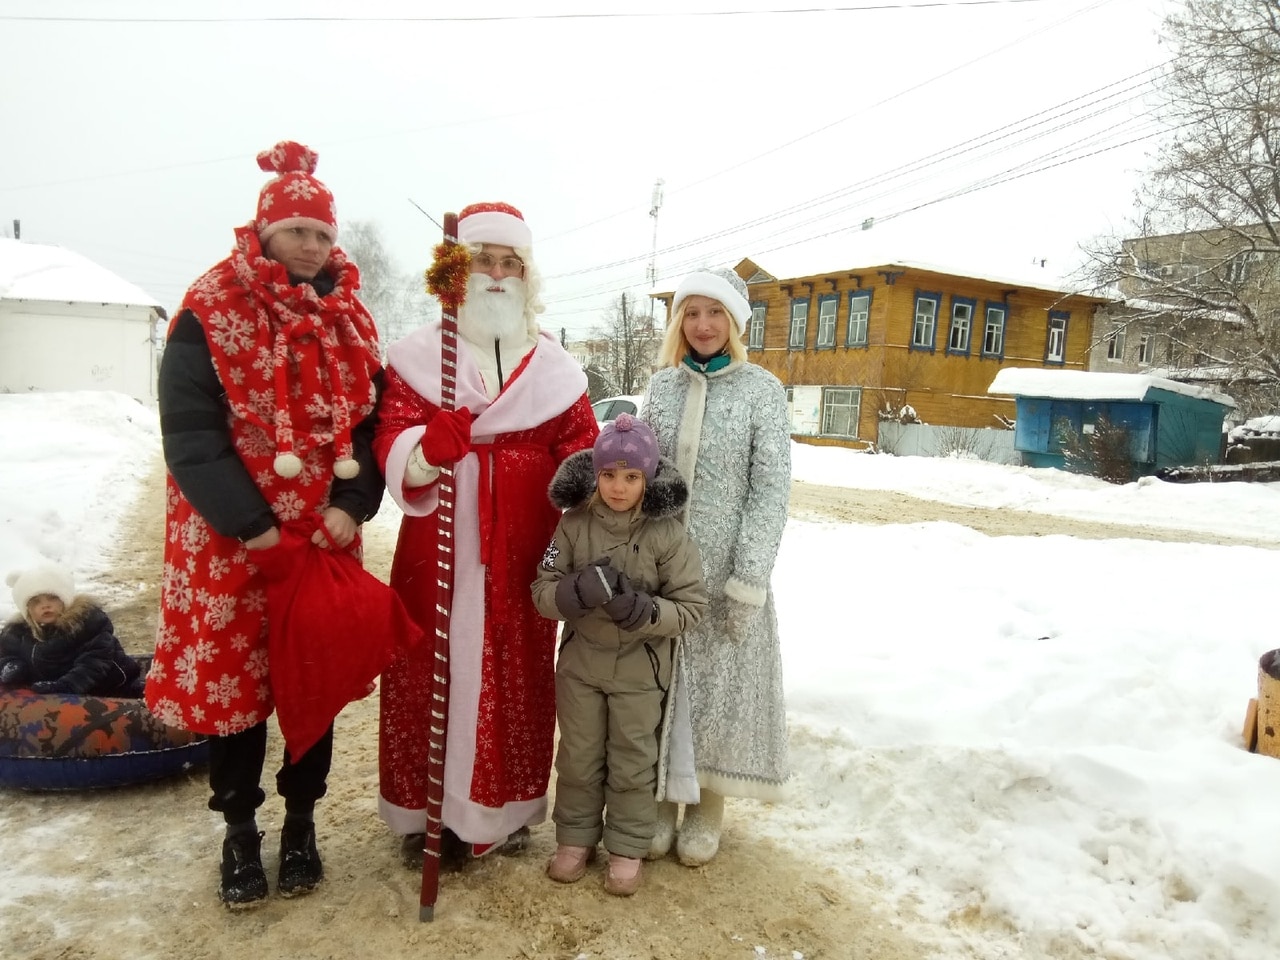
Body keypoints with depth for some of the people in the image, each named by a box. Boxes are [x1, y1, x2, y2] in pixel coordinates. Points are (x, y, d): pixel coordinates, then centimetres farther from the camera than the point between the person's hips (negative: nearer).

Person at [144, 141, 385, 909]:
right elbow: (189, 433, -11)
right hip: (231, 537, -3)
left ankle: (302, 822, 28)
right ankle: (241, 830, 27)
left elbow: (372, 421, 4)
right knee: (232, 674, 7)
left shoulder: (351, 320, 7)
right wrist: (250, 523, -18)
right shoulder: (209, 317, -5)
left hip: (326, 532, 3)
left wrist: (352, 505, -11)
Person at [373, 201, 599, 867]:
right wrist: (429, 445, -29)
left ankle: (504, 808, 28)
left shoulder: (554, 367, 9)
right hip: (437, 556, -1)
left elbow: (579, 447, 11)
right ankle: (426, 814, 22)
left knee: (515, 679, 9)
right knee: (433, 674, 4)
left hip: (522, 560, 2)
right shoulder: (418, 355, 3)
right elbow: (391, 447, -7)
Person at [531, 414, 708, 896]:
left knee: (632, 762, 13)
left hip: (639, 668, -2)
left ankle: (627, 848, 32)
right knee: (578, 756, 17)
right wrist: (577, 591, -30)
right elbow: (543, 590, -9)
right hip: (580, 661, 2)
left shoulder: (667, 533, -16)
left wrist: (642, 611, -30)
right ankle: (575, 837, 37)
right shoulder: (574, 525, -10)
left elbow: (690, 605, -13)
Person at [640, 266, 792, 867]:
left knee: (719, 680, 8)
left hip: (723, 568, -3)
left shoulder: (761, 389, -3)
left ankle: (706, 804, 28)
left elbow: (771, 488, -7)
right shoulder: (661, 386, 7)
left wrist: (749, 579, -13)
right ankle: (658, 797, 29)